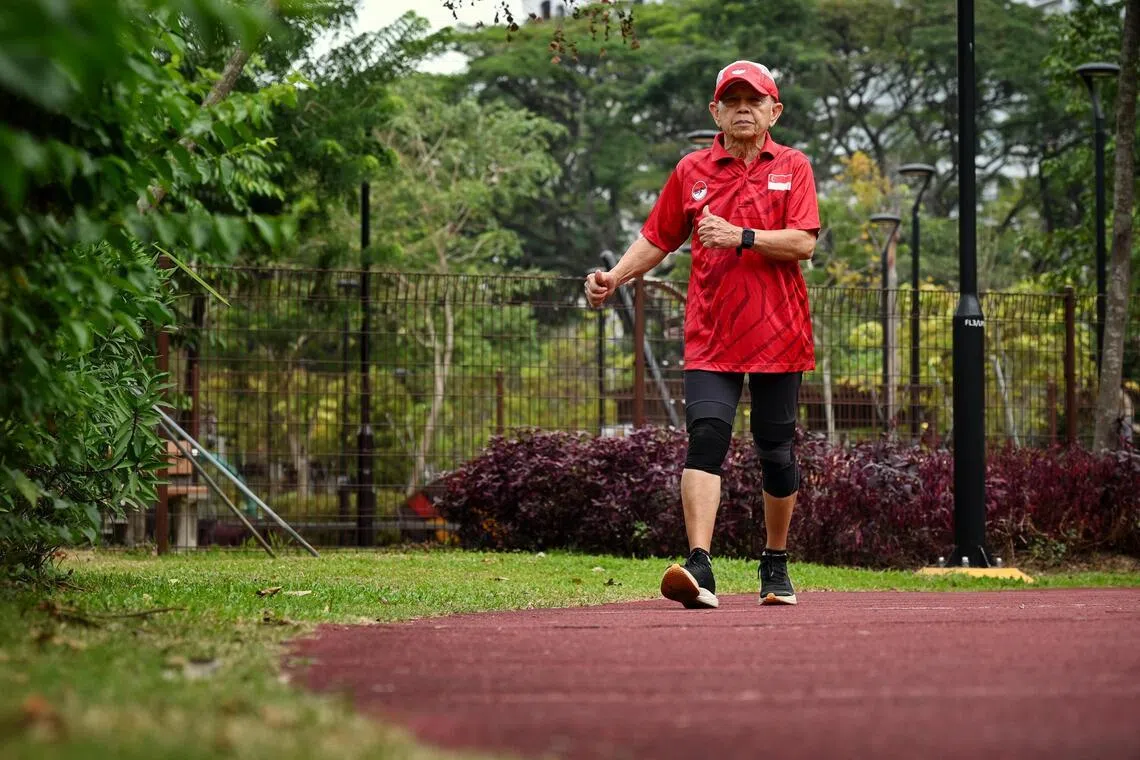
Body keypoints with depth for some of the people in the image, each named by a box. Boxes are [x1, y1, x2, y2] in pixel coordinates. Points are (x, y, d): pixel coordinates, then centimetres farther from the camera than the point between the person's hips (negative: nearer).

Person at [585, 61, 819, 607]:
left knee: (777, 450, 7)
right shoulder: (691, 171, 10)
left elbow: (803, 242, -8)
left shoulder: (792, 167, 4)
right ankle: (699, 568, -27)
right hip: (711, 336, 0)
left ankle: (776, 564, 26)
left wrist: (740, 236, -21)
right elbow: (658, 239, 14)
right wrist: (615, 277, -1)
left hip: (779, 335, 0)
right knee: (706, 436, -17)